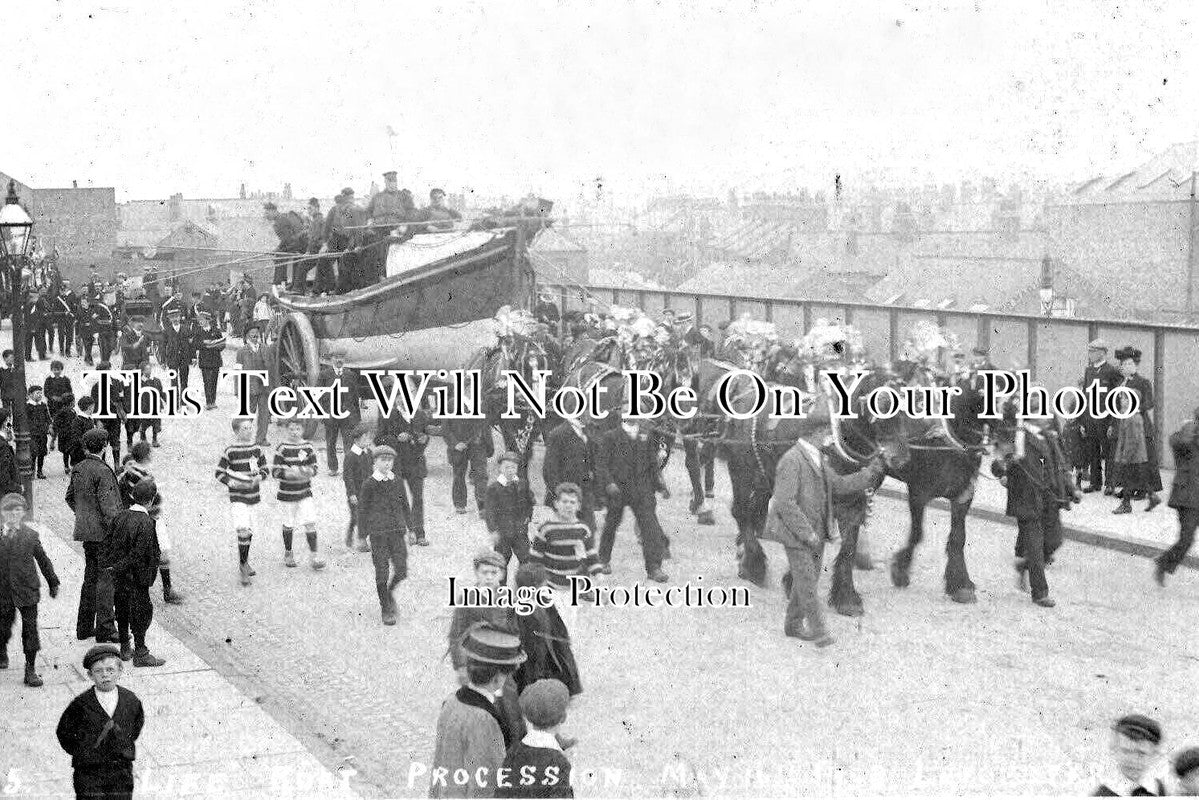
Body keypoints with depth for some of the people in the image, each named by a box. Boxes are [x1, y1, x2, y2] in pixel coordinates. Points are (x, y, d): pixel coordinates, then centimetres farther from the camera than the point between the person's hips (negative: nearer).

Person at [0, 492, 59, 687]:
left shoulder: (30, 535, 0)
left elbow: (43, 559, 9)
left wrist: (53, 582, 13)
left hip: (27, 590, 0)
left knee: (30, 630, -2)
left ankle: (31, 669, 6)